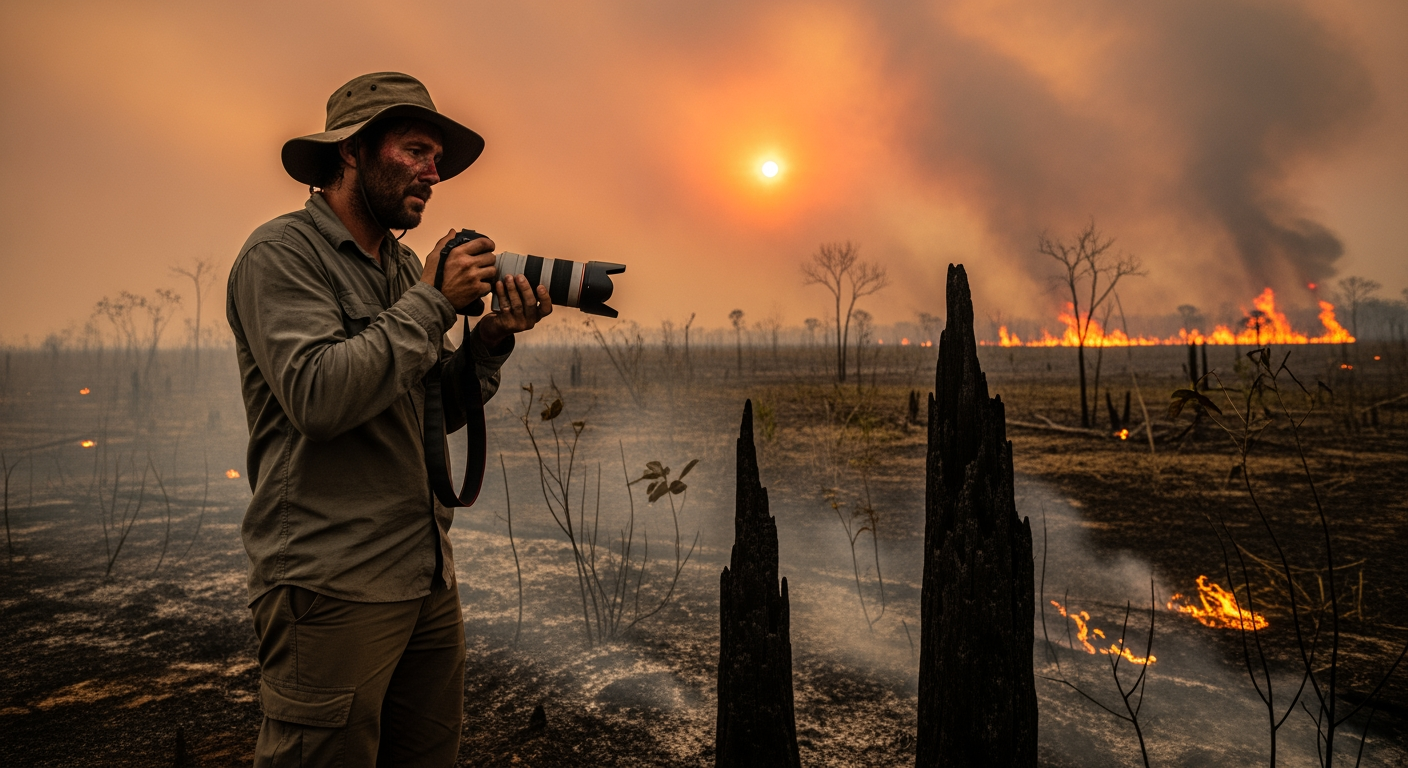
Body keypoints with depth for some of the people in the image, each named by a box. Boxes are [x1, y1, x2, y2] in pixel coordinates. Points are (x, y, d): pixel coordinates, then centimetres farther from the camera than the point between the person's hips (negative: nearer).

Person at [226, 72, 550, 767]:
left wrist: (493, 336, -2)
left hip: (427, 575, 8)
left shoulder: (405, 266, 14)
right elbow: (319, 396, -23)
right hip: (333, 587, -7)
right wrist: (434, 301, -15)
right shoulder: (282, 253, -8)